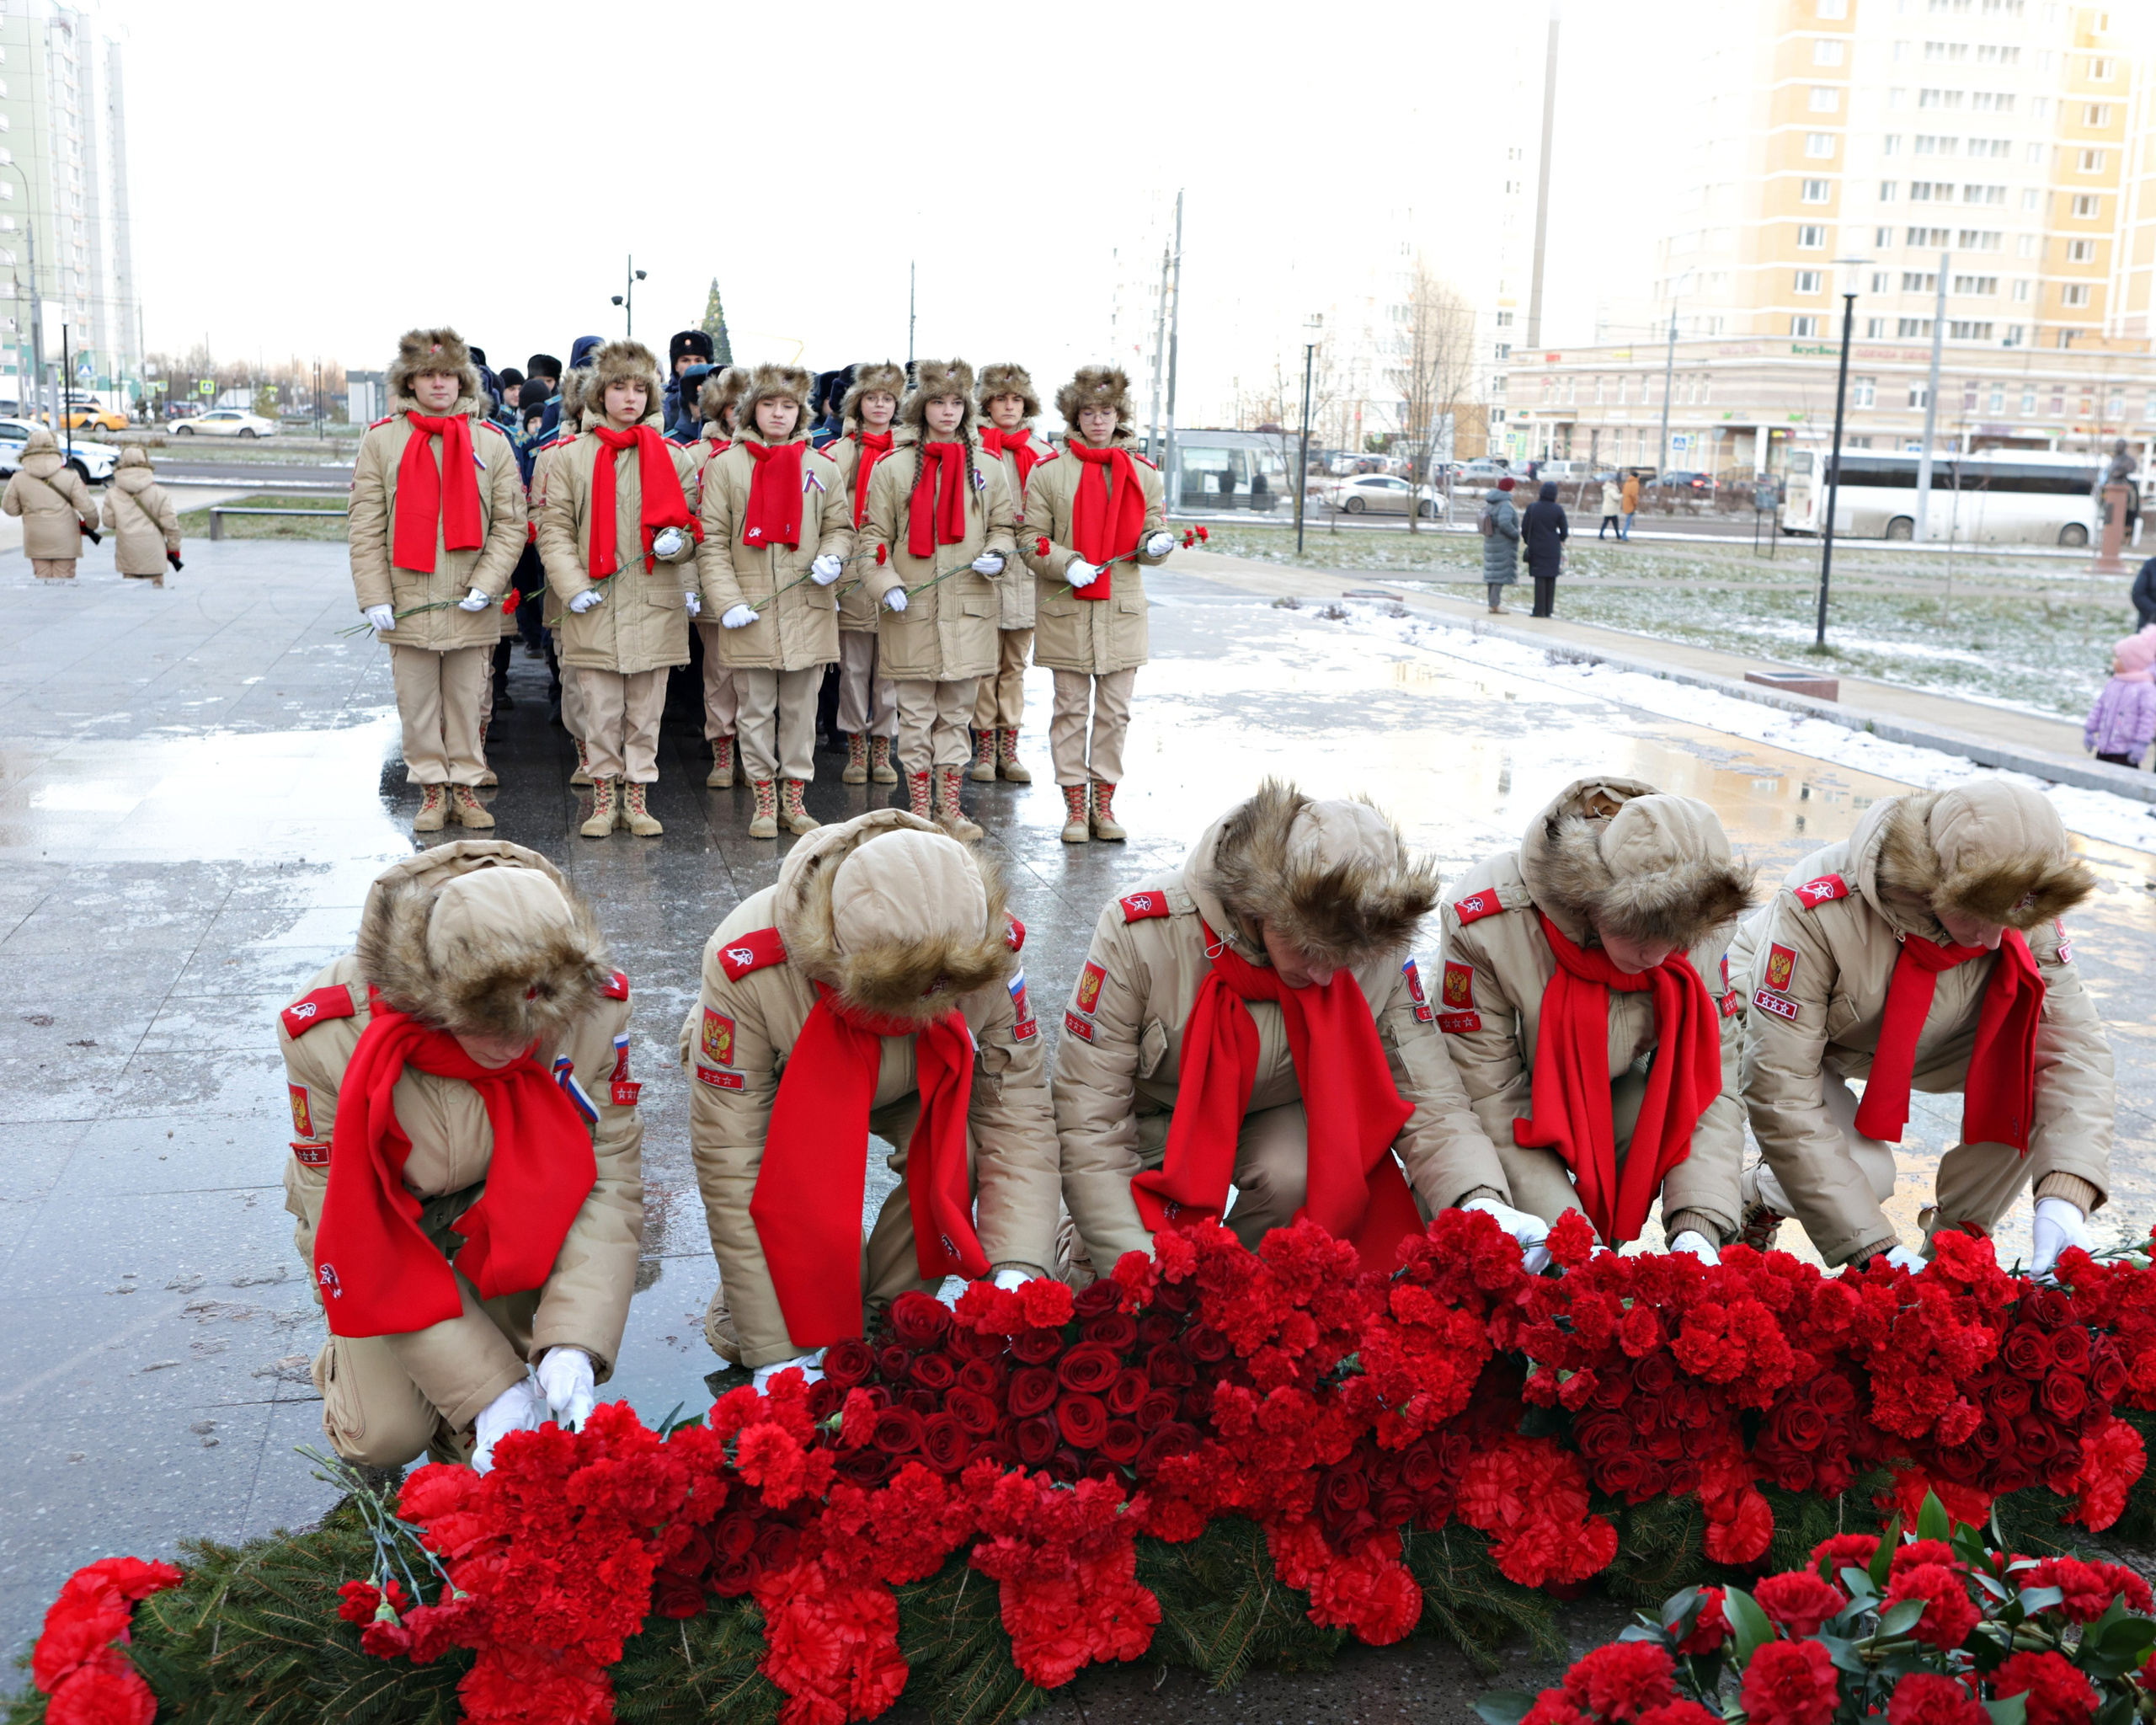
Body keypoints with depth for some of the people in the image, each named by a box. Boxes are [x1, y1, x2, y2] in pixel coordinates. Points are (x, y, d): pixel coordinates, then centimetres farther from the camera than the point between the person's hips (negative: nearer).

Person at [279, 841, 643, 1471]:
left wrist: (576, 1344, -35)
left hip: (507, 1214, 1)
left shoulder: (593, 1008, -28)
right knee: (386, 1436, -9)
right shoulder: (328, 1034, -33)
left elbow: (609, 1180, -21)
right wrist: (488, 1390, -30)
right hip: (377, 1223, -1)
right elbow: (362, 1247, -27)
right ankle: (348, 1357, 25)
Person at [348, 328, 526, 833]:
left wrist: (486, 583, -9)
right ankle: (432, 788, 17)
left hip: (471, 607, 0)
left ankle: (464, 785, 20)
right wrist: (374, 596, -6)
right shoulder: (381, 440, 2)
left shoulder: (491, 441, 4)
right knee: (417, 702, 5)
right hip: (407, 603, 0)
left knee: (467, 701, 7)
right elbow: (365, 527, 1)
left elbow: (510, 524, 3)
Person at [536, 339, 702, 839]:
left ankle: (636, 795, 16)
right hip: (595, 608, -1)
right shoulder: (573, 456, 6)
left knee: (645, 712, 5)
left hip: (655, 606, 1)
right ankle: (605, 794, 15)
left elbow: (698, 525, 13)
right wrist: (572, 586, -8)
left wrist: (679, 541, -10)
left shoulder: (674, 457, 8)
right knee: (601, 709, 3)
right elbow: (553, 529, 4)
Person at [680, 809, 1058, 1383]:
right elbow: (728, 1158, -36)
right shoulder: (747, 965, -42)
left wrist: (1016, 1270, -35)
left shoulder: (985, 951, -34)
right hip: (773, 1081, -2)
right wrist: (775, 1353, -34)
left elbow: (1018, 1109, -24)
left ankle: (886, 1314, -5)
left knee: (959, 1150, -28)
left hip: (911, 1088, 3)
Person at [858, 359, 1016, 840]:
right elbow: (873, 535, 3)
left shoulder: (987, 469, 10)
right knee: (916, 715, 3)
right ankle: (919, 809, 12)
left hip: (969, 610, 2)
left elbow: (1003, 526, 17)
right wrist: (885, 585, -11)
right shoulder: (893, 467, 2)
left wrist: (998, 555, -5)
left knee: (956, 713, 9)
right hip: (911, 612, -2)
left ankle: (949, 806, 18)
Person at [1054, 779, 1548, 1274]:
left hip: (1277, 1125, 2)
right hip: (1153, 1127, -2)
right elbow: (1089, 1124, -26)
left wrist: (1480, 1200, -35)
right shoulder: (1140, 933, -29)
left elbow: (1430, 1099, -14)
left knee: (1299, 1177, -33)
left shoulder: (1378, 949, -21)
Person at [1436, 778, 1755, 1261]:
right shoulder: (1487, 921, -34)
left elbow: (1713, 1081, -16)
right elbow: (1487, 1099, -28)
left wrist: (1699, 1226, -28)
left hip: (1613, 1091, 5)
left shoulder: (1702, 929, -23)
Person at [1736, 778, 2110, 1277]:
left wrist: (2064, 1199, -41)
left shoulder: (2023, 917, -27)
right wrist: (1875, 1249, -40)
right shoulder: (1818, 910, -41)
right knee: (1864, 1171, -29)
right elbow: (1782, 1095, -39)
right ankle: (1750, 1194, 4)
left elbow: (2076, 1047, -24)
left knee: (2032, 1076, -20)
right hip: (1783, 1022, -5)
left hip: (1919, 1040, 5)